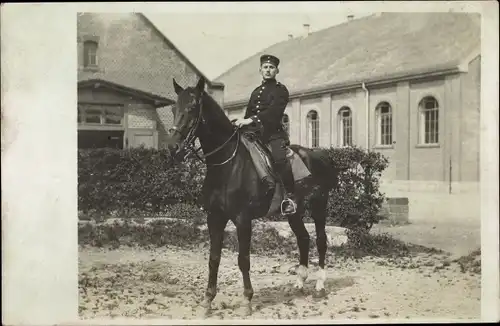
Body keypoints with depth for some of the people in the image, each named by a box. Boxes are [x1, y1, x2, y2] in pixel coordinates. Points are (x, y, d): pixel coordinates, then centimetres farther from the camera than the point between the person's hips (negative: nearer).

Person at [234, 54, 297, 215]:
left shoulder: (280, 90, 2)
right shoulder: (256, 92, 23)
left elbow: (273, 111, -15)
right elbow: (249, 113, 25)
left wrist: (251, 120, -25)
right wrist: (241, 122, 5)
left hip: (274, 133, -7)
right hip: (255, 133, 7)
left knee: (279, 159, -30)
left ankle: (289, 196, -24)